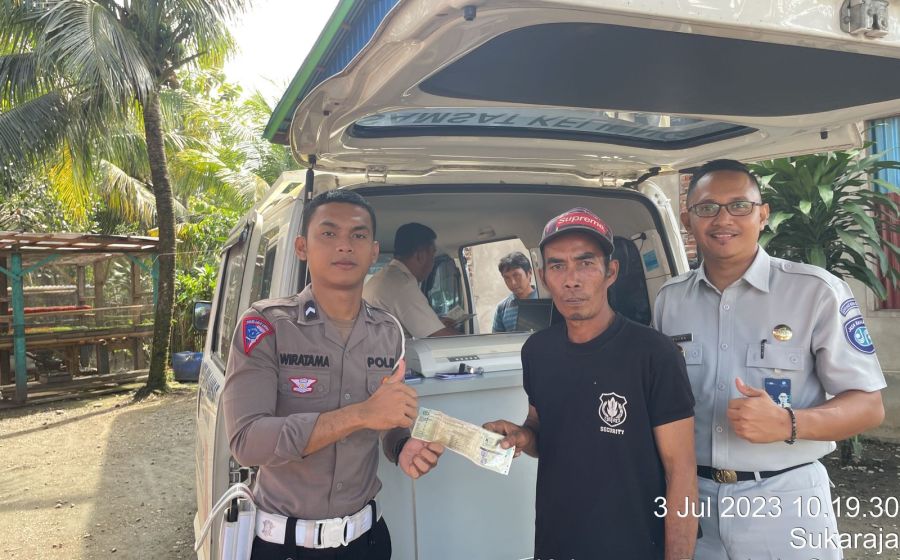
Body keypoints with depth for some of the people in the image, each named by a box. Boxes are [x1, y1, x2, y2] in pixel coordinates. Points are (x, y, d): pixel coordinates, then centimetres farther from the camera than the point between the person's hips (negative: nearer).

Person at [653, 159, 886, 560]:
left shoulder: (816, 291, -9)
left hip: (784, 501, -3)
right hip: (691, 497, 3)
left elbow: (868, 406, -7)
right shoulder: (670, 299, 3)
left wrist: (787, 423, -25)